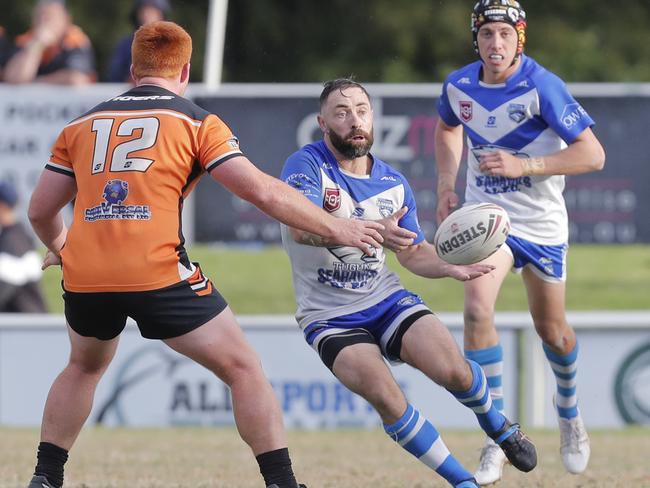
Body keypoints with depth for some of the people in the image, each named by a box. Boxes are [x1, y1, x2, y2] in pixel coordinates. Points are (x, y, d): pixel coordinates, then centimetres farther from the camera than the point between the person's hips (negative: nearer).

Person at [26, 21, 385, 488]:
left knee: (84, 367, 33)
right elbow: (261, 191, -1)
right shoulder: (196, 122, 7)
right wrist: (335, 227, 7)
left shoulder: (82, 126, 18)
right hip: (158, 273, -4)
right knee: (244, 369, 6)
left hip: (84, 275, 4)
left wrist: (59, 248, 44)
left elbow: (41, 211, 22)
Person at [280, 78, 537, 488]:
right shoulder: (307, 166, -15)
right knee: (387, 398, -26)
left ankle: (498, 426, 16)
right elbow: (301, 227, -34)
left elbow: (414, 252, 15)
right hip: (329, 317, -4)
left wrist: (450, 267, -8)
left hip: (387, 300, 4)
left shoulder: (394, 184, 3)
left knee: (453, 371, -19)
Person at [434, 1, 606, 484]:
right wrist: (447, 182, 7)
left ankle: (569, 409, 44)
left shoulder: (541, 87, -20)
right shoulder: (459, 85, -6)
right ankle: (497, 437, -13)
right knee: (477, 308, -21)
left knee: (552, 331, 11)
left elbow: (592, 154, -21)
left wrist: (522, 165, -28)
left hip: (541, 222, -2)